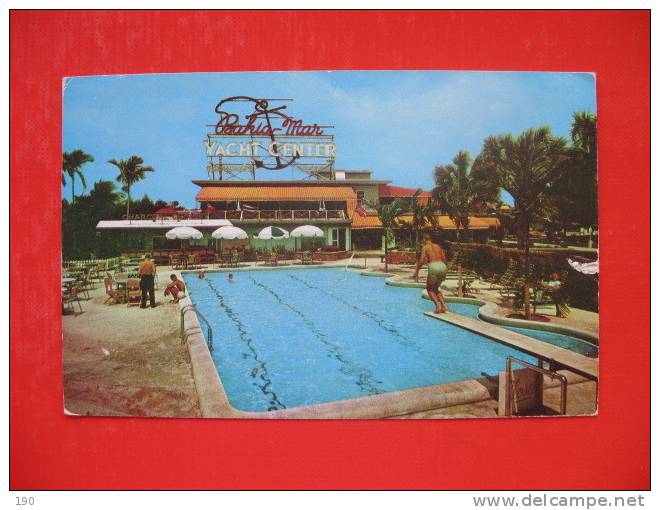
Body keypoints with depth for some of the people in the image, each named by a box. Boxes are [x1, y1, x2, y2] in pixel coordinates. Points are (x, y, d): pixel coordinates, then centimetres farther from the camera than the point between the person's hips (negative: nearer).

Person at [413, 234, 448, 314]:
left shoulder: (425, 247, 7)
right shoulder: (438, 246, 24)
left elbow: (421, 261, -4)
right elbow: (445, 260, 22)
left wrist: (416, 273, 3)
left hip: (434, 268, -6)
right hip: (443, 267, 6)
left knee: (429, 289, 12)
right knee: (435, 288, 23)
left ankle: (438, 304, -10)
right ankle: (444, 305, 6)